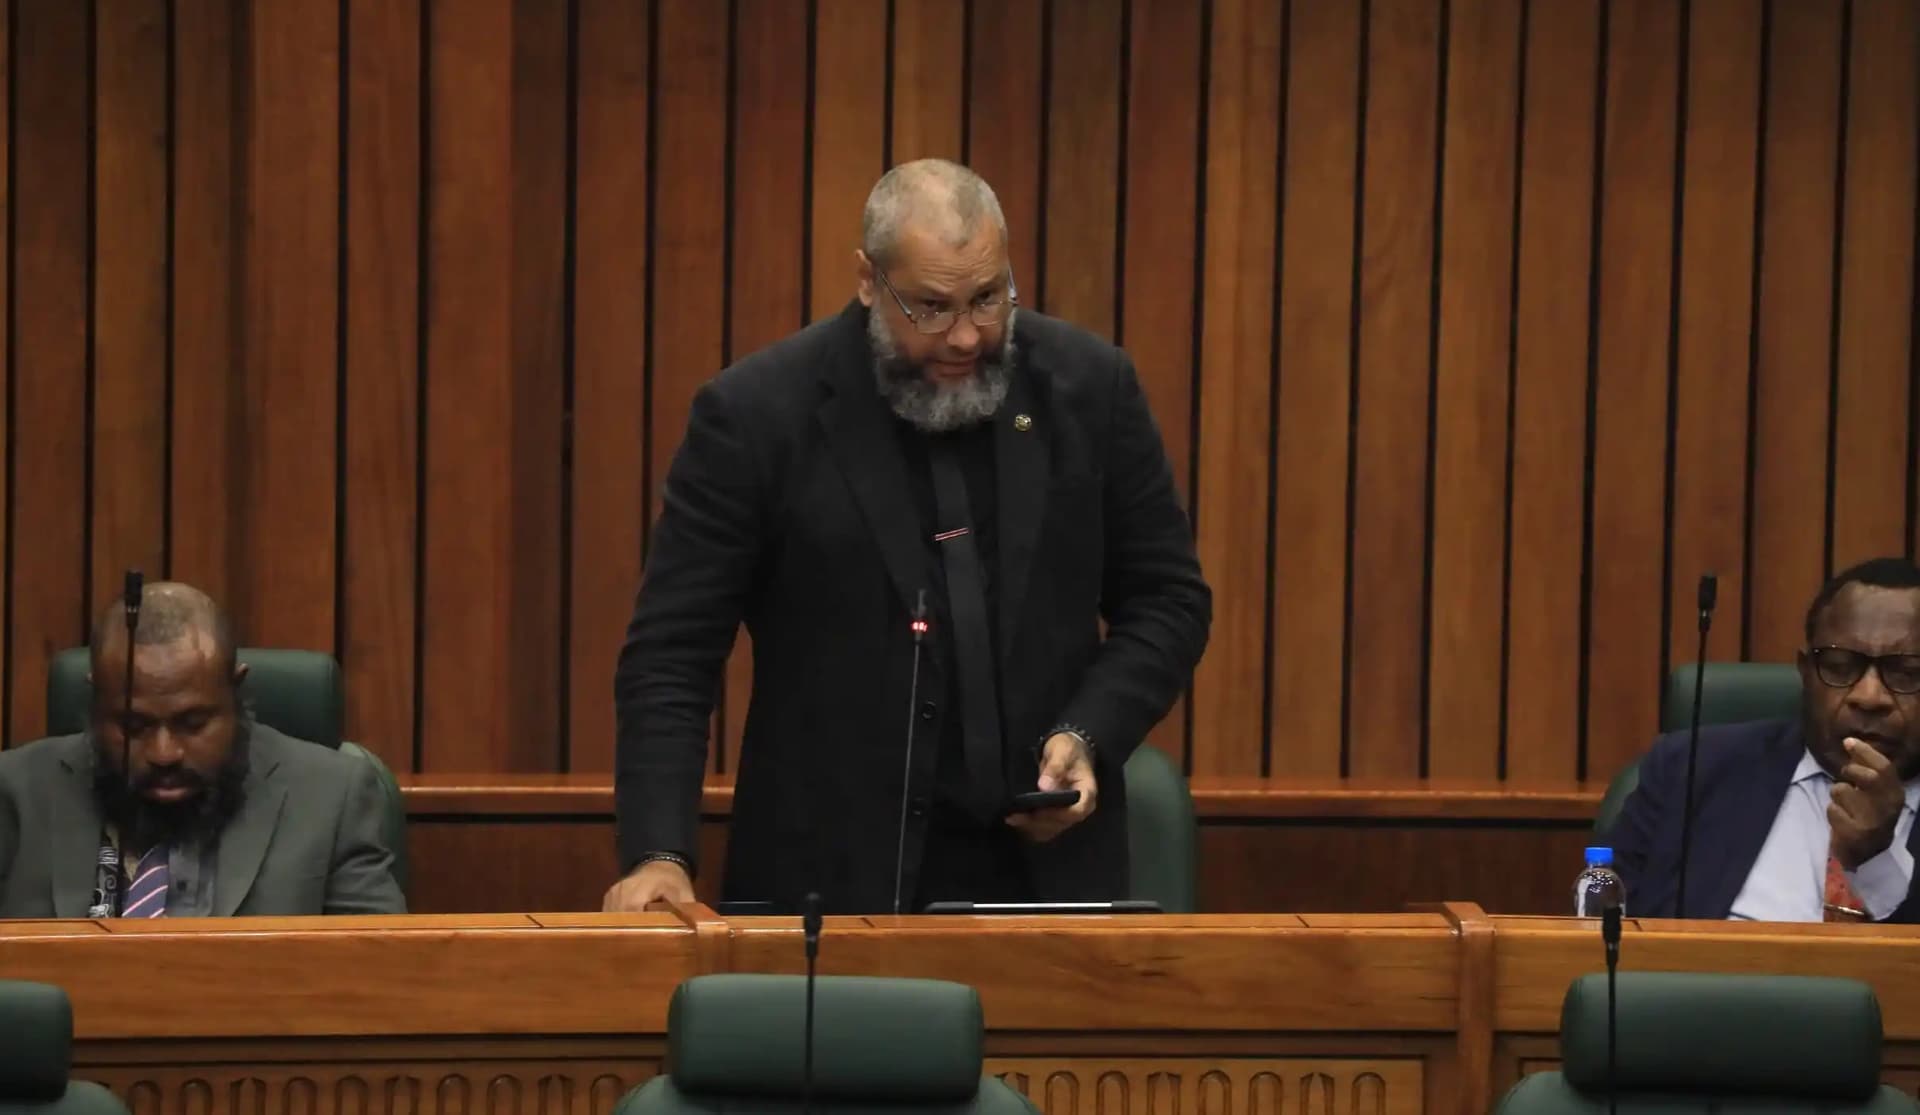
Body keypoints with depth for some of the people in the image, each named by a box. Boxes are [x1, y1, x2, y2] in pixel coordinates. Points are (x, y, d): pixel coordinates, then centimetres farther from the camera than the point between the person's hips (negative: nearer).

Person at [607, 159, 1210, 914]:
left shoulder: (1088, 388, 1)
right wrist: (659, 854, -18)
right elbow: (670, 655, -6)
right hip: (831, 880, -2)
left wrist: (1087, 737, -7)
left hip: (1046, 863, 2)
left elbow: (1168, 601, 9)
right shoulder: (758, 414, -7)